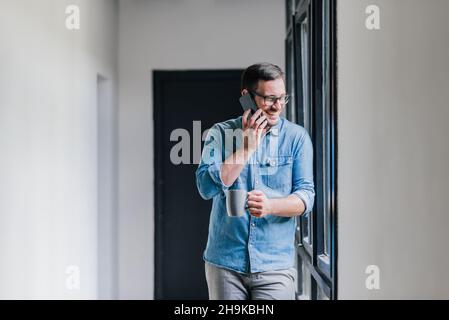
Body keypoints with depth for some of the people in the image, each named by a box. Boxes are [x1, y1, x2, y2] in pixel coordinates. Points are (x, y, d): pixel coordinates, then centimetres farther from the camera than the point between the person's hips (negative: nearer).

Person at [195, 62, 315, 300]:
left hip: (276, 265, 0)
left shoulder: (297, 137, 1)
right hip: (225, 262, 1)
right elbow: (207, 188, -11)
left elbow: (306, 196, -4)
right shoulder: (220, 133, 0)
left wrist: (270, 206, -24)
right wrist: (247, 147, -14)